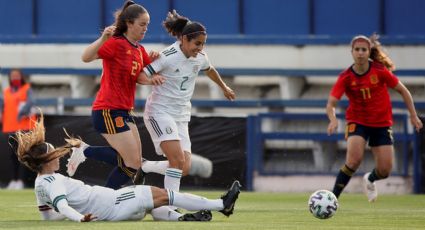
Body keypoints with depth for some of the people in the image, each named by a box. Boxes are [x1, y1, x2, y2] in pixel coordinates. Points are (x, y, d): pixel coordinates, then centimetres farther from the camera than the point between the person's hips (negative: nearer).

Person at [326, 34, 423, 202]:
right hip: (357, 122, -1)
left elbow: (403, 91, -1)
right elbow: (331, 103, -20)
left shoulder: (380, 71, -13)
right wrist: (333, 119, -42)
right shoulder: (345, 77, -13)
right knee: (354, 159, -28)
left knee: (385, 170, -2)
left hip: (382, 124, 1)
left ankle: (370, 180, 36)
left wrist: (413, 116, 0)